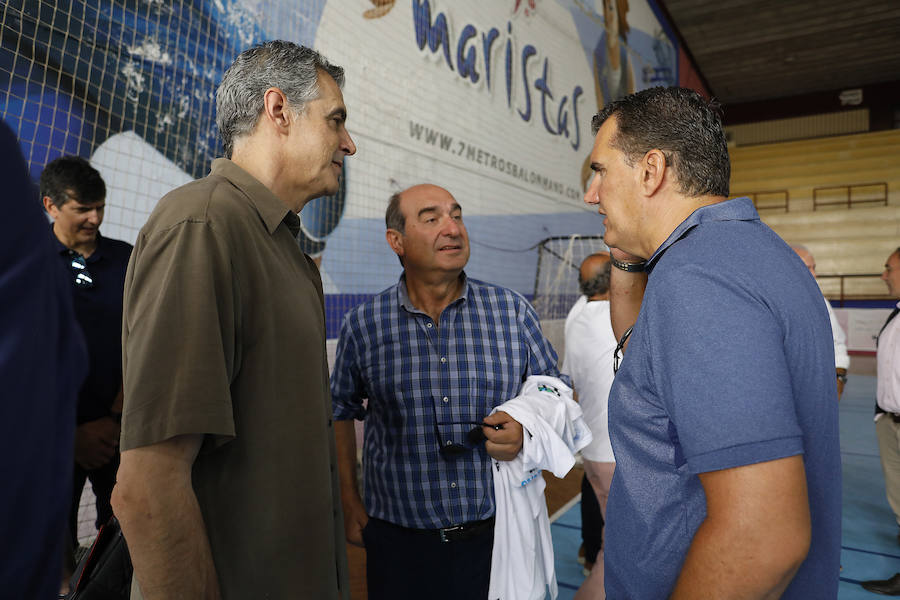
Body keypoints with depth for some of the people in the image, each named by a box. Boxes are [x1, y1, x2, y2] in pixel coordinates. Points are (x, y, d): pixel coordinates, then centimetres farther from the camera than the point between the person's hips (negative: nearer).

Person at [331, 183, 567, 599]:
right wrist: (350, 502, 7)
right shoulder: (361, 326, -5)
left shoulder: (513, 311, -5)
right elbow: (341, 410, 8)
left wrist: (526, 429, -15)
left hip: (495, 533, 1)